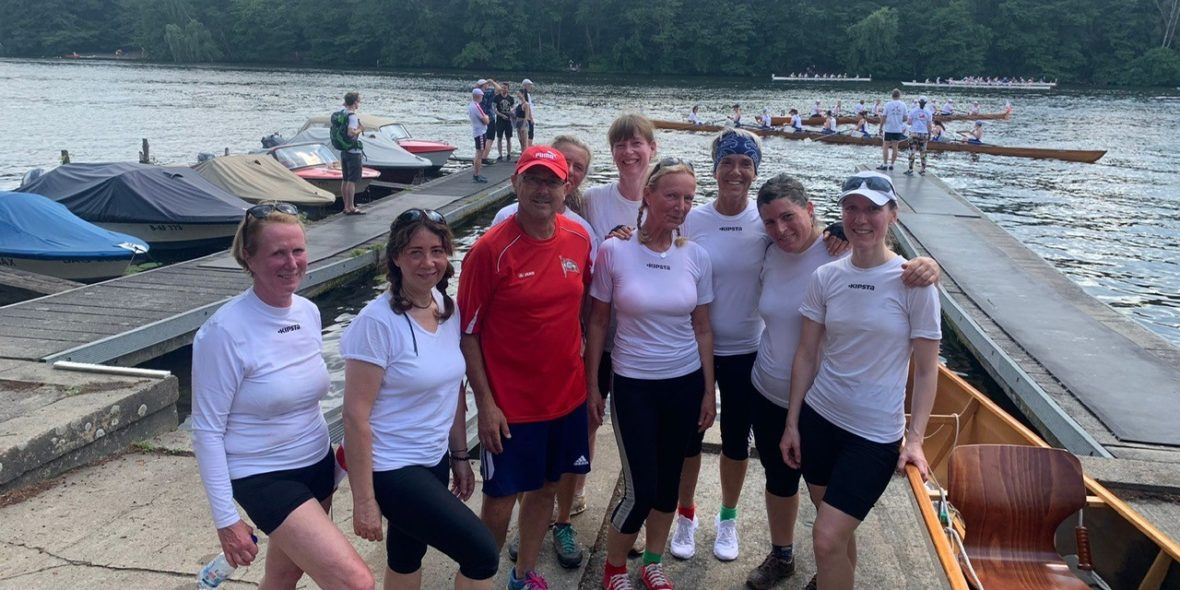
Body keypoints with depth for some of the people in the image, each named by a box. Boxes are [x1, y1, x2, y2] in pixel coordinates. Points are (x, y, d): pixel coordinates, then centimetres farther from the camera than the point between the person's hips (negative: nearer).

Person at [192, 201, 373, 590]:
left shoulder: (309, 312, 0)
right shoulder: (225, 331, -21)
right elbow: (207, 431, -16)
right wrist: (225, 519, -15)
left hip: (317, 465, 7)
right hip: (264, 478, -7)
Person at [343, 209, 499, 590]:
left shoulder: (449, 309, 0)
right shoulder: (377, 322, -21)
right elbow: (356, 416, -19)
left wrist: (460, 456, 13)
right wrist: (364, 501, -16)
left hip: (435, 460, 7)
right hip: (392, 470, -7)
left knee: (407, 557, 23)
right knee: (483, 555, -6)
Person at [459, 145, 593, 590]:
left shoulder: (579, 239, -2)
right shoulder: (491, 249, -16)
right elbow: (467, 332, -12)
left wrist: (591, 369, 10)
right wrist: (485, 403, -14)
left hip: (568, 396, 5)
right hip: (511, 405, -5)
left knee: (546, 487, 19)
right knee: (500, 499, 6)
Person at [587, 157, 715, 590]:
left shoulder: (696, 257, -2)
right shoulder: (614, 251, -11)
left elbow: (702, 330, 4)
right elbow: (597, 322, -4)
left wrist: (708, 391, 5)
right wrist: (592, 386, -2)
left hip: (685, 383, 3)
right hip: (633, 385, -3)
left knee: (668, 480, 15)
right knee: (641, 490, -1)